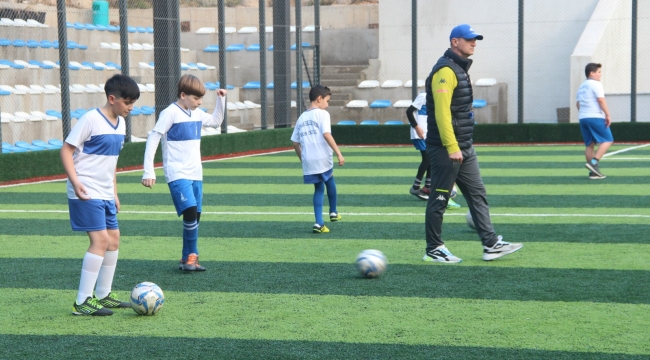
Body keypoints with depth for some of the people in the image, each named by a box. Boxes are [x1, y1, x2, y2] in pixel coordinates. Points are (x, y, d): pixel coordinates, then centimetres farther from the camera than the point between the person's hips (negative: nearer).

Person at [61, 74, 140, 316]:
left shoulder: (120, 123, 10)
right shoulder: (90, 120, -14)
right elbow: (66, 150, -13)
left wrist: (114, 192, 20)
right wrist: (75, 182, -23)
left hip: (106, 194, 9)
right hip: (87, 194, -9)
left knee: (113, 239, 12)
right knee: (100, 240, -14)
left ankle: (103, 295, 24)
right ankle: (82, 302, -9)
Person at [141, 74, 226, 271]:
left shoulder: (197, 114, 11)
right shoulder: (170, 113, -11)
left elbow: (216, 121, 31)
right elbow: (153, 139, -11)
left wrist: (221, 100, 17)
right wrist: (148, 172, -15)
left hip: (196, 174, 7)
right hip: (177, 175, -7)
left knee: (195, 216, 6)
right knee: (190, 212, -20)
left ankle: (188, 259, 16)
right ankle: (191, 257, -8)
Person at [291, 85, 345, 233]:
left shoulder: (302, 118, 14)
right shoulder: (322, 114, -5)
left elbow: (295, 143, 13)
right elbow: (327, 135, -18)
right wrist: (339, 154, -19)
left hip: (308, 161, 5)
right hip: (323, 159, -5)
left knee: (319, 189, 15)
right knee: (330, 182, 24)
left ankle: (319, 223, 4)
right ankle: (333, 212, 35)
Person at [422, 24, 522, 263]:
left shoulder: (460, 69, 17)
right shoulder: (445, 71, -15)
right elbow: (441, 112, -22)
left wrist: (462, 145, 21)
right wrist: (452, 147, -25)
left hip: (464, 147, 10)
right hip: (446, 148, -10)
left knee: (477, 194, 8)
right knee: (439, 199, -1)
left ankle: (491, 244, 10)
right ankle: (434, 250, 8)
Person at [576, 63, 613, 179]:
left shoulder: (581, 86, 19)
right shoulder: (596, 84, -7)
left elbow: (577, 103, 21)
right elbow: (601, 100, -16)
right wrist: (608, 115, -14)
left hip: (583, 117, 8)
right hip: (595, 117, -8)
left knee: (589, 145, 8)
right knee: (607, 140, -3)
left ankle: (593, 172, 6)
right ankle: (594, 162, -17)